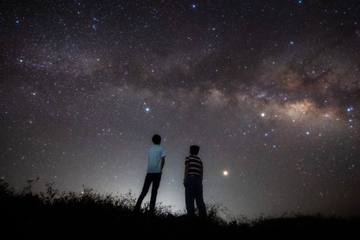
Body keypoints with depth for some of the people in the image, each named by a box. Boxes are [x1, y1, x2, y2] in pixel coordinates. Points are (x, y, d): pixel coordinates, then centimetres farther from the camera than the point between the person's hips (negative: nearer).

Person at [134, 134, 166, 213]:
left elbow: (149, 160, 11)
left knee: (144, 190, 9)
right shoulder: (161, 149, 0)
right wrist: (161, 169, 1)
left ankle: (137, 206, 2)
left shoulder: (150, 149, 12)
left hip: (149, 172, 3)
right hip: (157, 172, -3)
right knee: (154, 191, 3)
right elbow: (163, 159, -10)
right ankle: (151, 208, 2)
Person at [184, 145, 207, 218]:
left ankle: (191, 215, -11)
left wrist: (185, 180, -7)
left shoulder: (188, 158, 4)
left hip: (190, 178, -5)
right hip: (199, 179, 5)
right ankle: (203, 216, 3)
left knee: (189, 199, -4)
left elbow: (186, 169, -5)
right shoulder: (200, 160, 18)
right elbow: (201, 172, 14)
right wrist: (200, 182, 17)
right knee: (200, 199, 7)